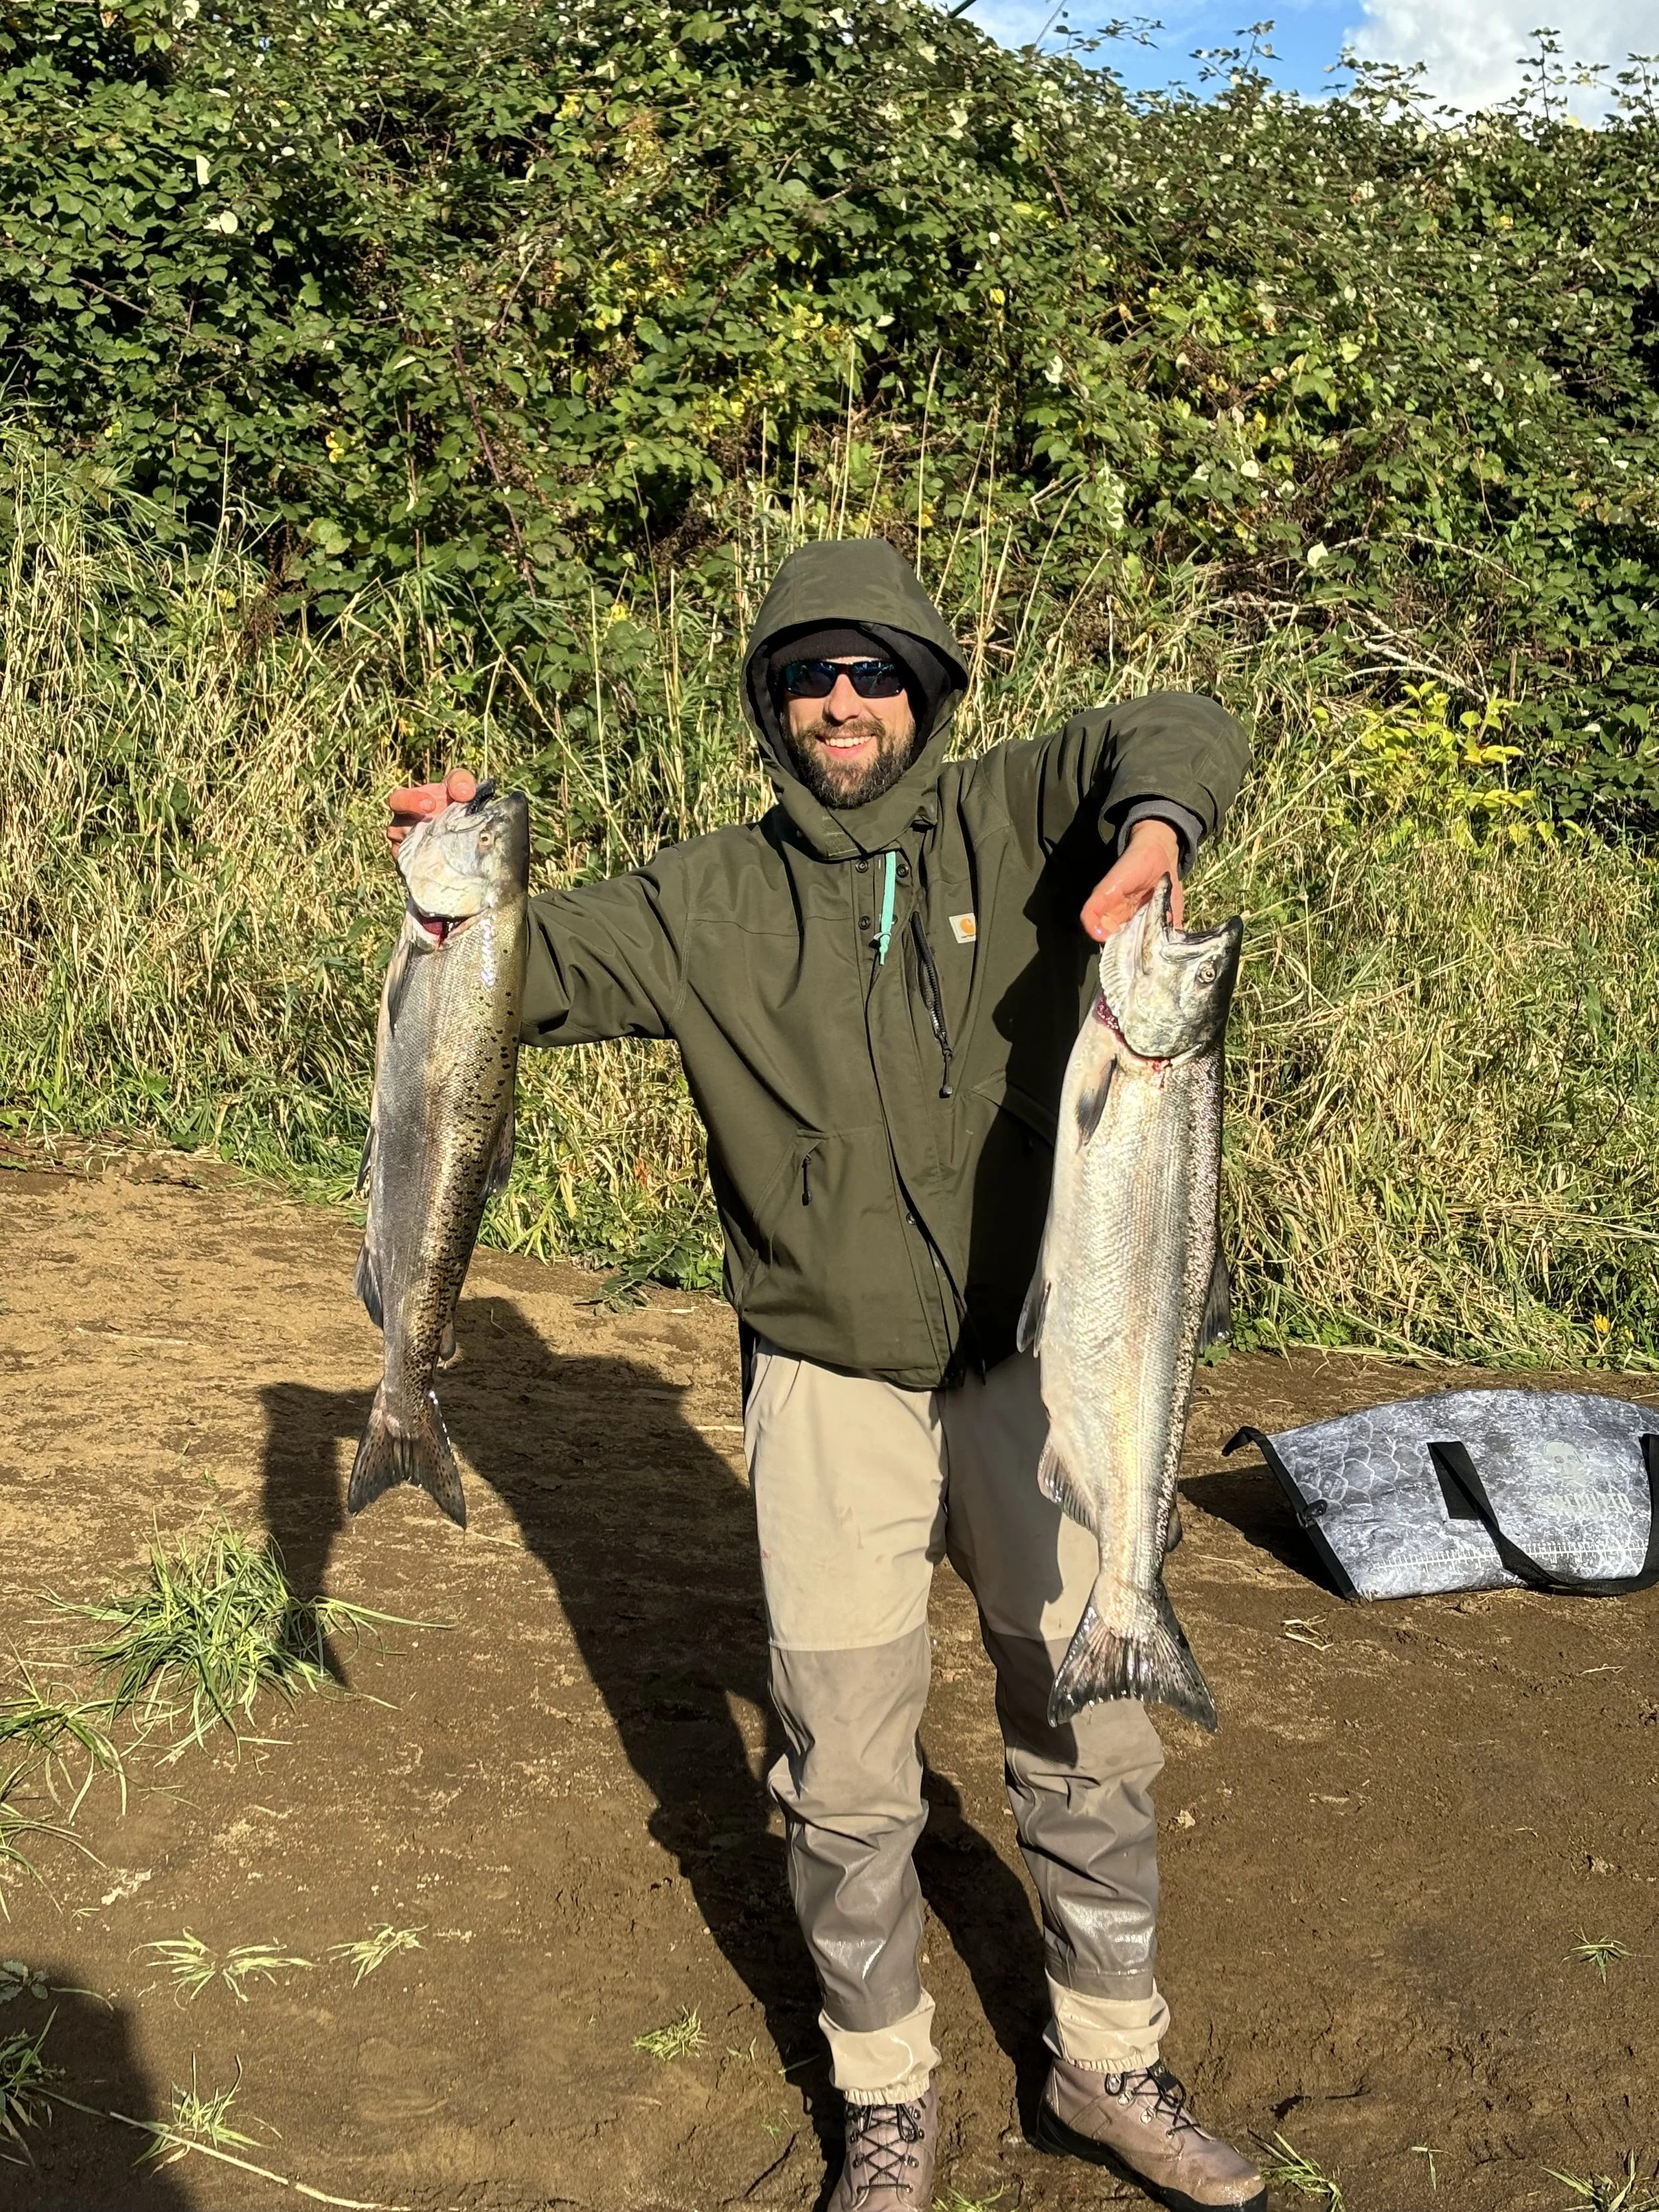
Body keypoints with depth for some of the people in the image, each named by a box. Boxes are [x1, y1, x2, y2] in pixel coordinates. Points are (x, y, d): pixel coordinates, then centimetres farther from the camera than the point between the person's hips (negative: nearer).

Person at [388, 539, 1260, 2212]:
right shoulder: (711, 901, 0)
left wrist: (1157, 821, -36)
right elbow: (537, 974, -3)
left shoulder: (1007, 823, -2)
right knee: (846, 1783, 8)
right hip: (830, 1393, 0)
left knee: (1086, 1740, 12)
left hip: (1028, 1368, 1)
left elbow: (1178, 735, -13)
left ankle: (1107, 2069, 34)